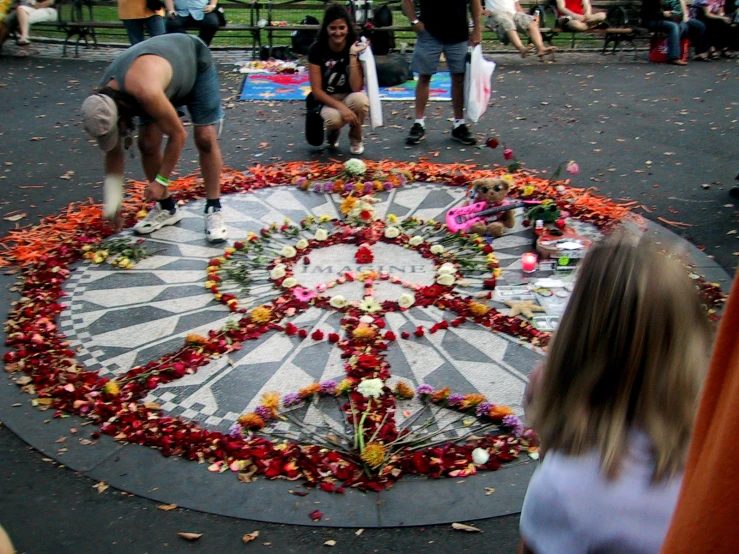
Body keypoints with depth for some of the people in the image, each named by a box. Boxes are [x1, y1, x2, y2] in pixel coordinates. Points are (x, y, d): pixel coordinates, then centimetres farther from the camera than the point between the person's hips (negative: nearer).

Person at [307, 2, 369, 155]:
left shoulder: (356, 47, -12)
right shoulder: (317, 49, -13)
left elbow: (356, 88, -21)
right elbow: (316, 90, -15)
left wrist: (353, 55, -27)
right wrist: (340, 107, -29)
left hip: (349, 97, 1)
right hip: (326, 101, -1)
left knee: (360, 100, -36)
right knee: (334, 118, -37)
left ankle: (355, 139, -4)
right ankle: (332, 132, 5)